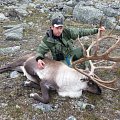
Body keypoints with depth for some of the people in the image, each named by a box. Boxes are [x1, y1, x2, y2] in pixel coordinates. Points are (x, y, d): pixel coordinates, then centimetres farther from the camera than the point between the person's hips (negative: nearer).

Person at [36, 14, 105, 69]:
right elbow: (41, 50, -13)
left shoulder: (66, 32, -14)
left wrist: (96, 30, -9)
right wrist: (39, 59, -35)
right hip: (61, 60, -3)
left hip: (71, 54, 4)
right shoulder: (47, 39, -20)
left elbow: (80, 32, -8)